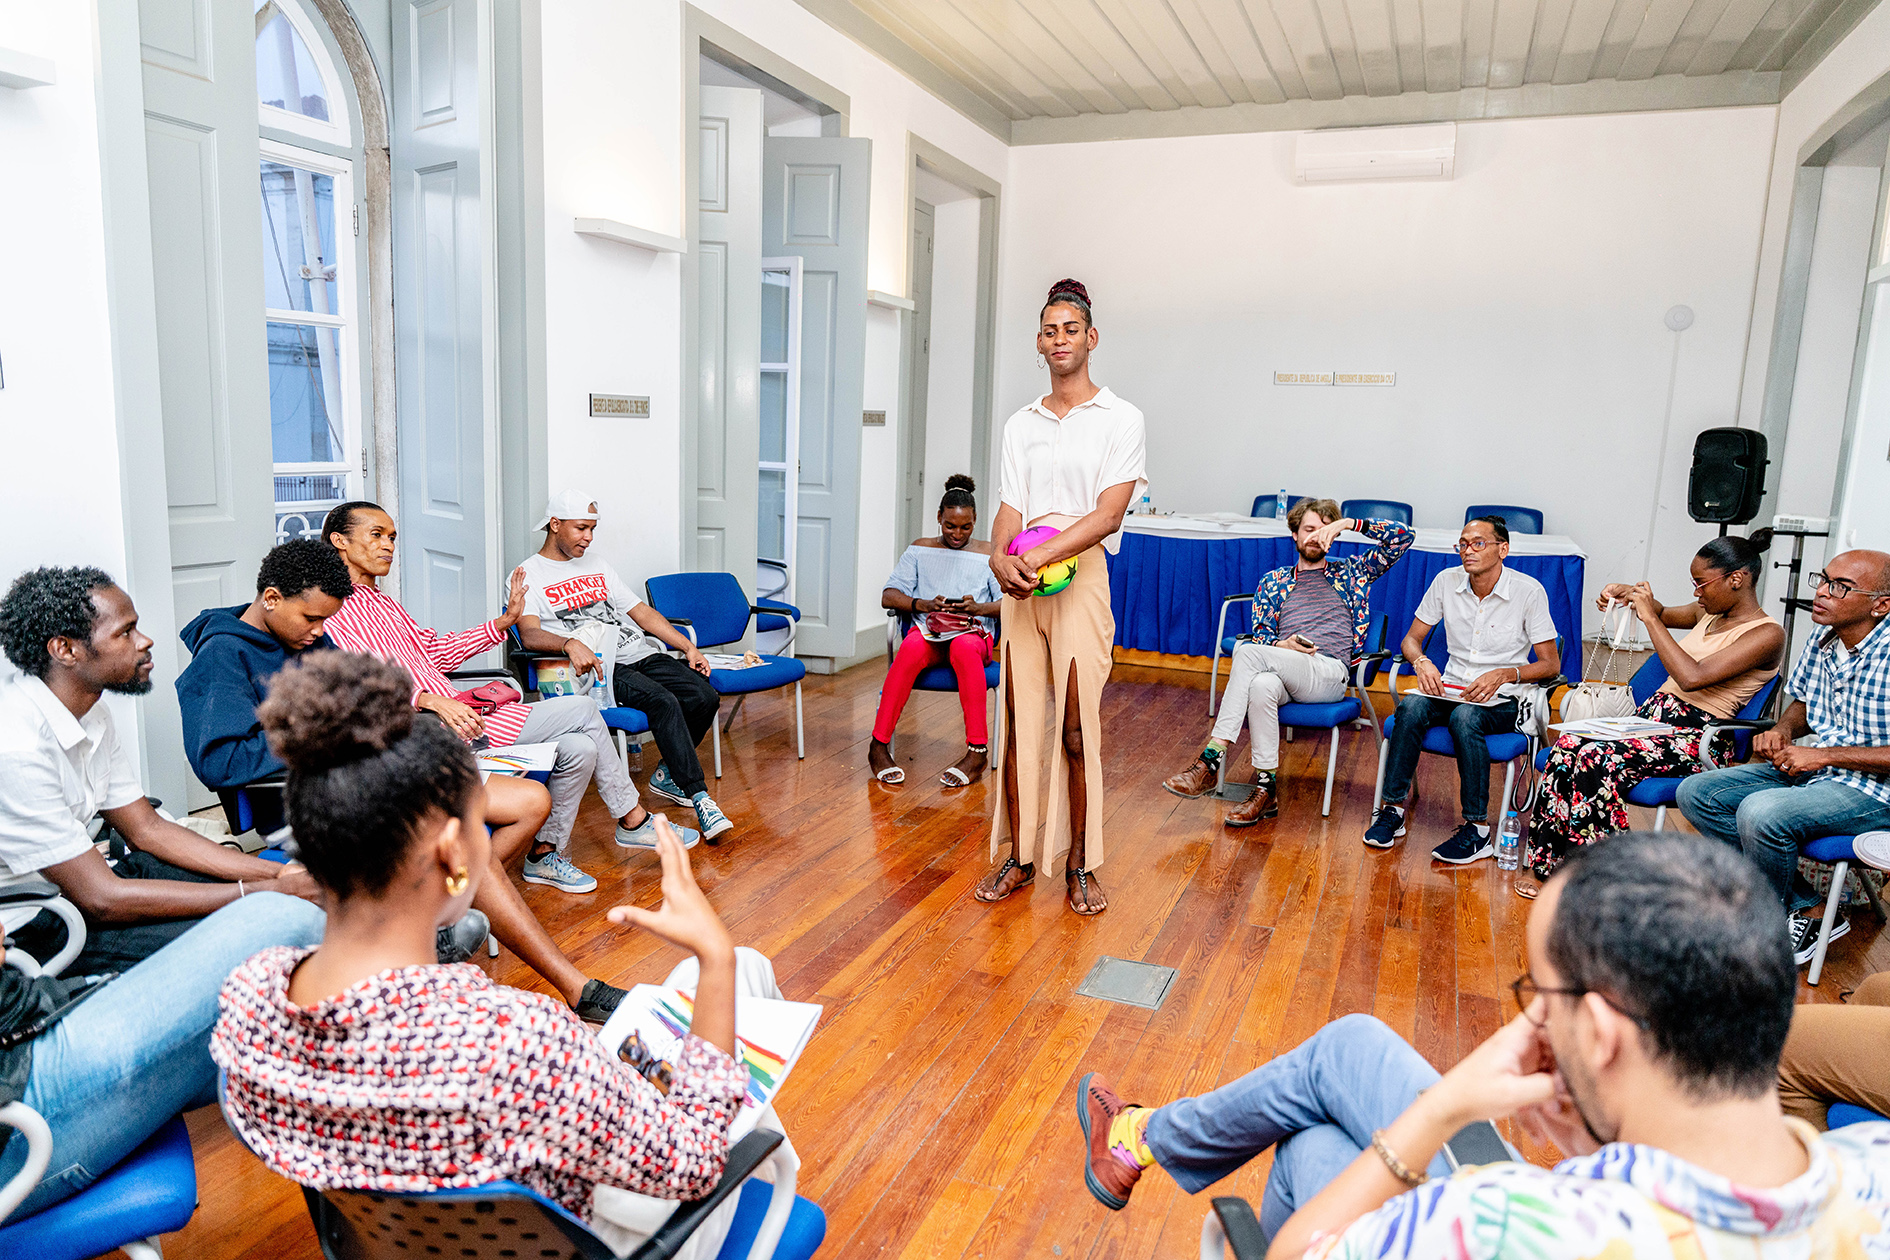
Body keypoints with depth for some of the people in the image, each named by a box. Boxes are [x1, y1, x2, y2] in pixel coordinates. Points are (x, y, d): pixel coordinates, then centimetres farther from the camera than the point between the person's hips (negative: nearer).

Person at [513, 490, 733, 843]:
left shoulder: (598, 568, 26)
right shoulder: (529, 575, 4)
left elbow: (641, 612, 22)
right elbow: (529, 634, -13)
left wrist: (689, 647, 11)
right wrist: (570, 644, -35)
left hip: (641, 652, 7)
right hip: (598, 667, -6)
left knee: (705, 697, -15)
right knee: (663, 702, -31)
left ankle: (668, 775, 8)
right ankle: (699, 799, -26)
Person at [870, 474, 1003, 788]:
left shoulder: (988, 554, 14)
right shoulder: (920, 550, 16)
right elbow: (888, 596, 7)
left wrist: (978, 608, -15)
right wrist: (923, 604, -11)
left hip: (974, 633, -1)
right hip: (928, 630, 1)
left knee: (964, 647, -39)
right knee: (912, 648, -37)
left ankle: (977, 751, -36)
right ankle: (879, 746, -32)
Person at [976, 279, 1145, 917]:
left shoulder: (1120, 419, 3)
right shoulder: (1020, 424, 16)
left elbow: (1108, 512, -8)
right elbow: (1011, 508, 9)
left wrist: (1043, 554, -18)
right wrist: (1001, 556, -13)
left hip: (1082, 574, -4)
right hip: (1019, 581, 4)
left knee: (1078, 726, -4)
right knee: (1017, 721, 5)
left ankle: (1080, 865, 8)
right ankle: (1019, 856, 15)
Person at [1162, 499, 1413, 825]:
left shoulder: (1351, 573, 22)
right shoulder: (1274, 581, 26)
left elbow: (1403, 536, 14)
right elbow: (1261, 635, 18)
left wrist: (1350, 524, 3)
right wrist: (1282, 646, -5)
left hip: (1330, 673, -2)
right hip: (1282, 671, 3)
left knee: (1247, 652, -31)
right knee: (1261, 685, -38)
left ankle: (1210, 761, -33)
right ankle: (1266, 790, -33)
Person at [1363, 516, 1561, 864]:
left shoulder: (1529, 591, -7)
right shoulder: (1446, 581, 3)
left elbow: (1551, 664, -4)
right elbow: (1411, 639, 9)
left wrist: (1503, 674, -22)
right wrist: (1422, 662, -14)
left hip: (1503, 701, -3)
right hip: (1451, 689, 3)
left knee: (1465, 717, -36)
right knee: (1411, 706, -30)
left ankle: (1477, 829, -27)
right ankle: (1394, 809, -22)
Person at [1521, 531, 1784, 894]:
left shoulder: (1767, 634, -12)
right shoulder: (1712, 613, 13)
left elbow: (1693, 677, -25)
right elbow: (1665, 614, 37)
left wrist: (1649, 616, -19)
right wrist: (1630, 594, 13)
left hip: (1696, 741, -8)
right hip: (1654, 714, 8)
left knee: (1595, 758, -31)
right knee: (1569, 745, -20)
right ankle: (1550, 866, -16)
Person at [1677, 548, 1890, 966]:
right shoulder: (1823, 644, 4)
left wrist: (1823, 755, -22)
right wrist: (1782, 731, 0)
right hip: (1814, 769, 9)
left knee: (1760, 812, -33)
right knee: (1695, 793, -3)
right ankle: (1804, 905, -1)